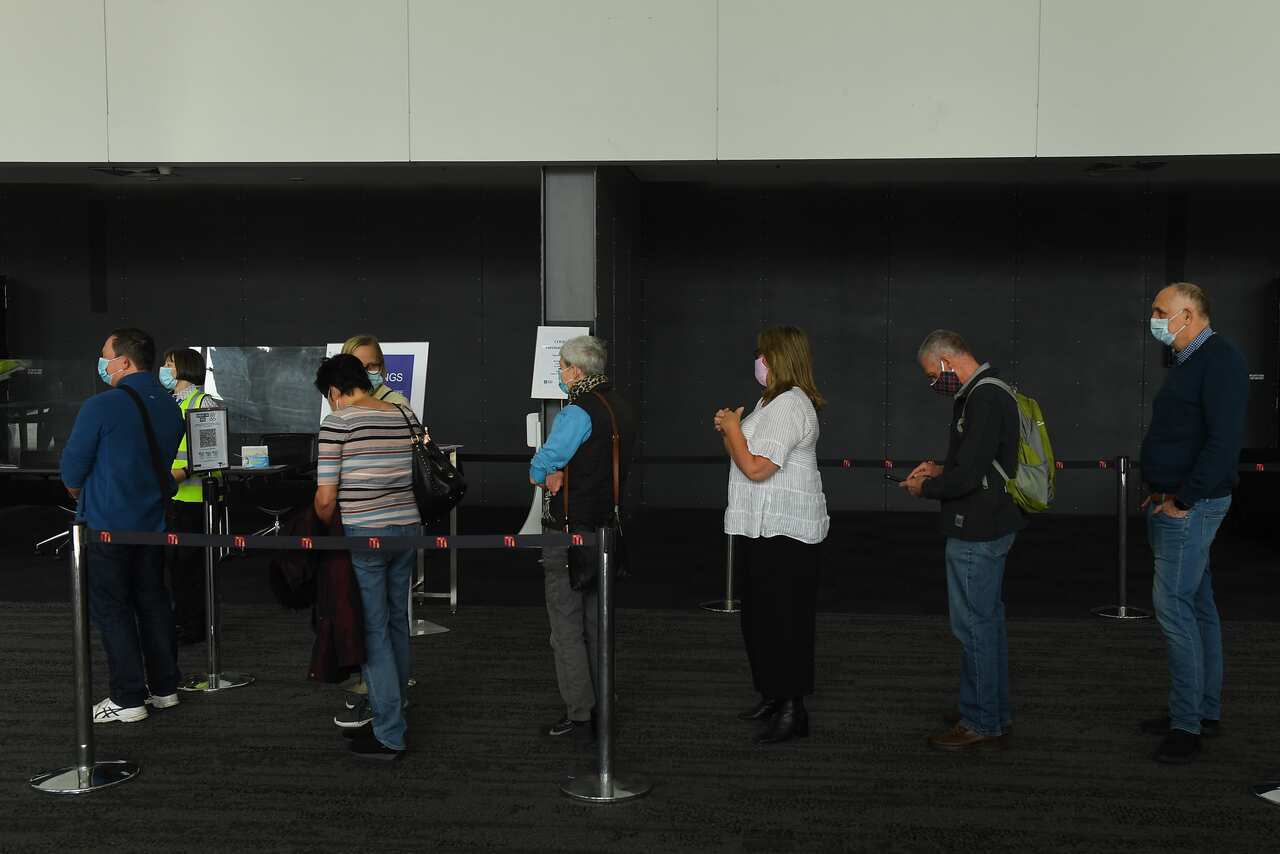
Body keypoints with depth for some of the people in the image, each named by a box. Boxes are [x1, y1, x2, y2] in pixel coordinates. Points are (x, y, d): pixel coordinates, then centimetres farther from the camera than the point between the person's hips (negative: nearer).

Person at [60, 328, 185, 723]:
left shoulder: (102, 406, -17)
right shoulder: (170, 407, 3)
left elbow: (72, 469, -10)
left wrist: (80, 494, 11)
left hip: (107, 524, -6)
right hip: (153, 520, 6)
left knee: (112, 610, 3)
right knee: (153, 602, 15)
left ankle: (128, 699, 5)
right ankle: (164, 687, 21)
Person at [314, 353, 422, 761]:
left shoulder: (337, 421, -9)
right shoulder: (406, 416, 8)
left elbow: (326, 497, -10)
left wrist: (325, 525, 8)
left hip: (364, 536, -6)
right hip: (408, 528, 6)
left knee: (374, 629, 1)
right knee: (397, 623, 16)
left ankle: (390, 735, 4)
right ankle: (392, 715, 30)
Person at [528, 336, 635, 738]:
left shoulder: (577, 413, -18)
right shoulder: (621, 407, 10)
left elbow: (538, 467, -20)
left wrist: (546, 474, 2)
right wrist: (558, 473, 2)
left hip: (569, 531, -8)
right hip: (607, 525, 8)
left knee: (566, 625, 0)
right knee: (596, 621, 16)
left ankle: (579, 712, 4)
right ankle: (602, 701, 23)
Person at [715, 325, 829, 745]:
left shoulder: (790, 405, -17)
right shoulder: (773, 402, 17)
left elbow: (755, 467, -24)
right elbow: (746, 458, 23)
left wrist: (733, 427, -10)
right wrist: (728, 433, 7)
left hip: (785, 532, -11)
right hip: (766, 527, 11)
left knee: (782, 618, -6)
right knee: (759, 615, 17)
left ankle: (792, 709, 0)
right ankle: (773, 696, 28)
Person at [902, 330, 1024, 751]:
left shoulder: (983, 400, -20)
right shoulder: (987, 393, 14)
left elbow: (968, 477, -25)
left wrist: (924, 487, -9)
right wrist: (941, 469, 11)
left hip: (976, 534, -11)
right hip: (989, 527, 11)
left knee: (974, 625, -3)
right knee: (987, 621, 18)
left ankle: (982, 723, 7)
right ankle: (995, 712, 29)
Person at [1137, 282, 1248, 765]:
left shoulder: (1220, 361, -15)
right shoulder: (1188, 363, 16)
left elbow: (1223, 440, -23)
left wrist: (1183, 498, -20)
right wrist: (1162, 491, 12)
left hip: (1192, 506, -10)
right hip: (1175, 504, 10)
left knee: (1174, 606, -9)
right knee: (1197, 604, 14)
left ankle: (1187, 725, -2)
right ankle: (1205, 711, 24)